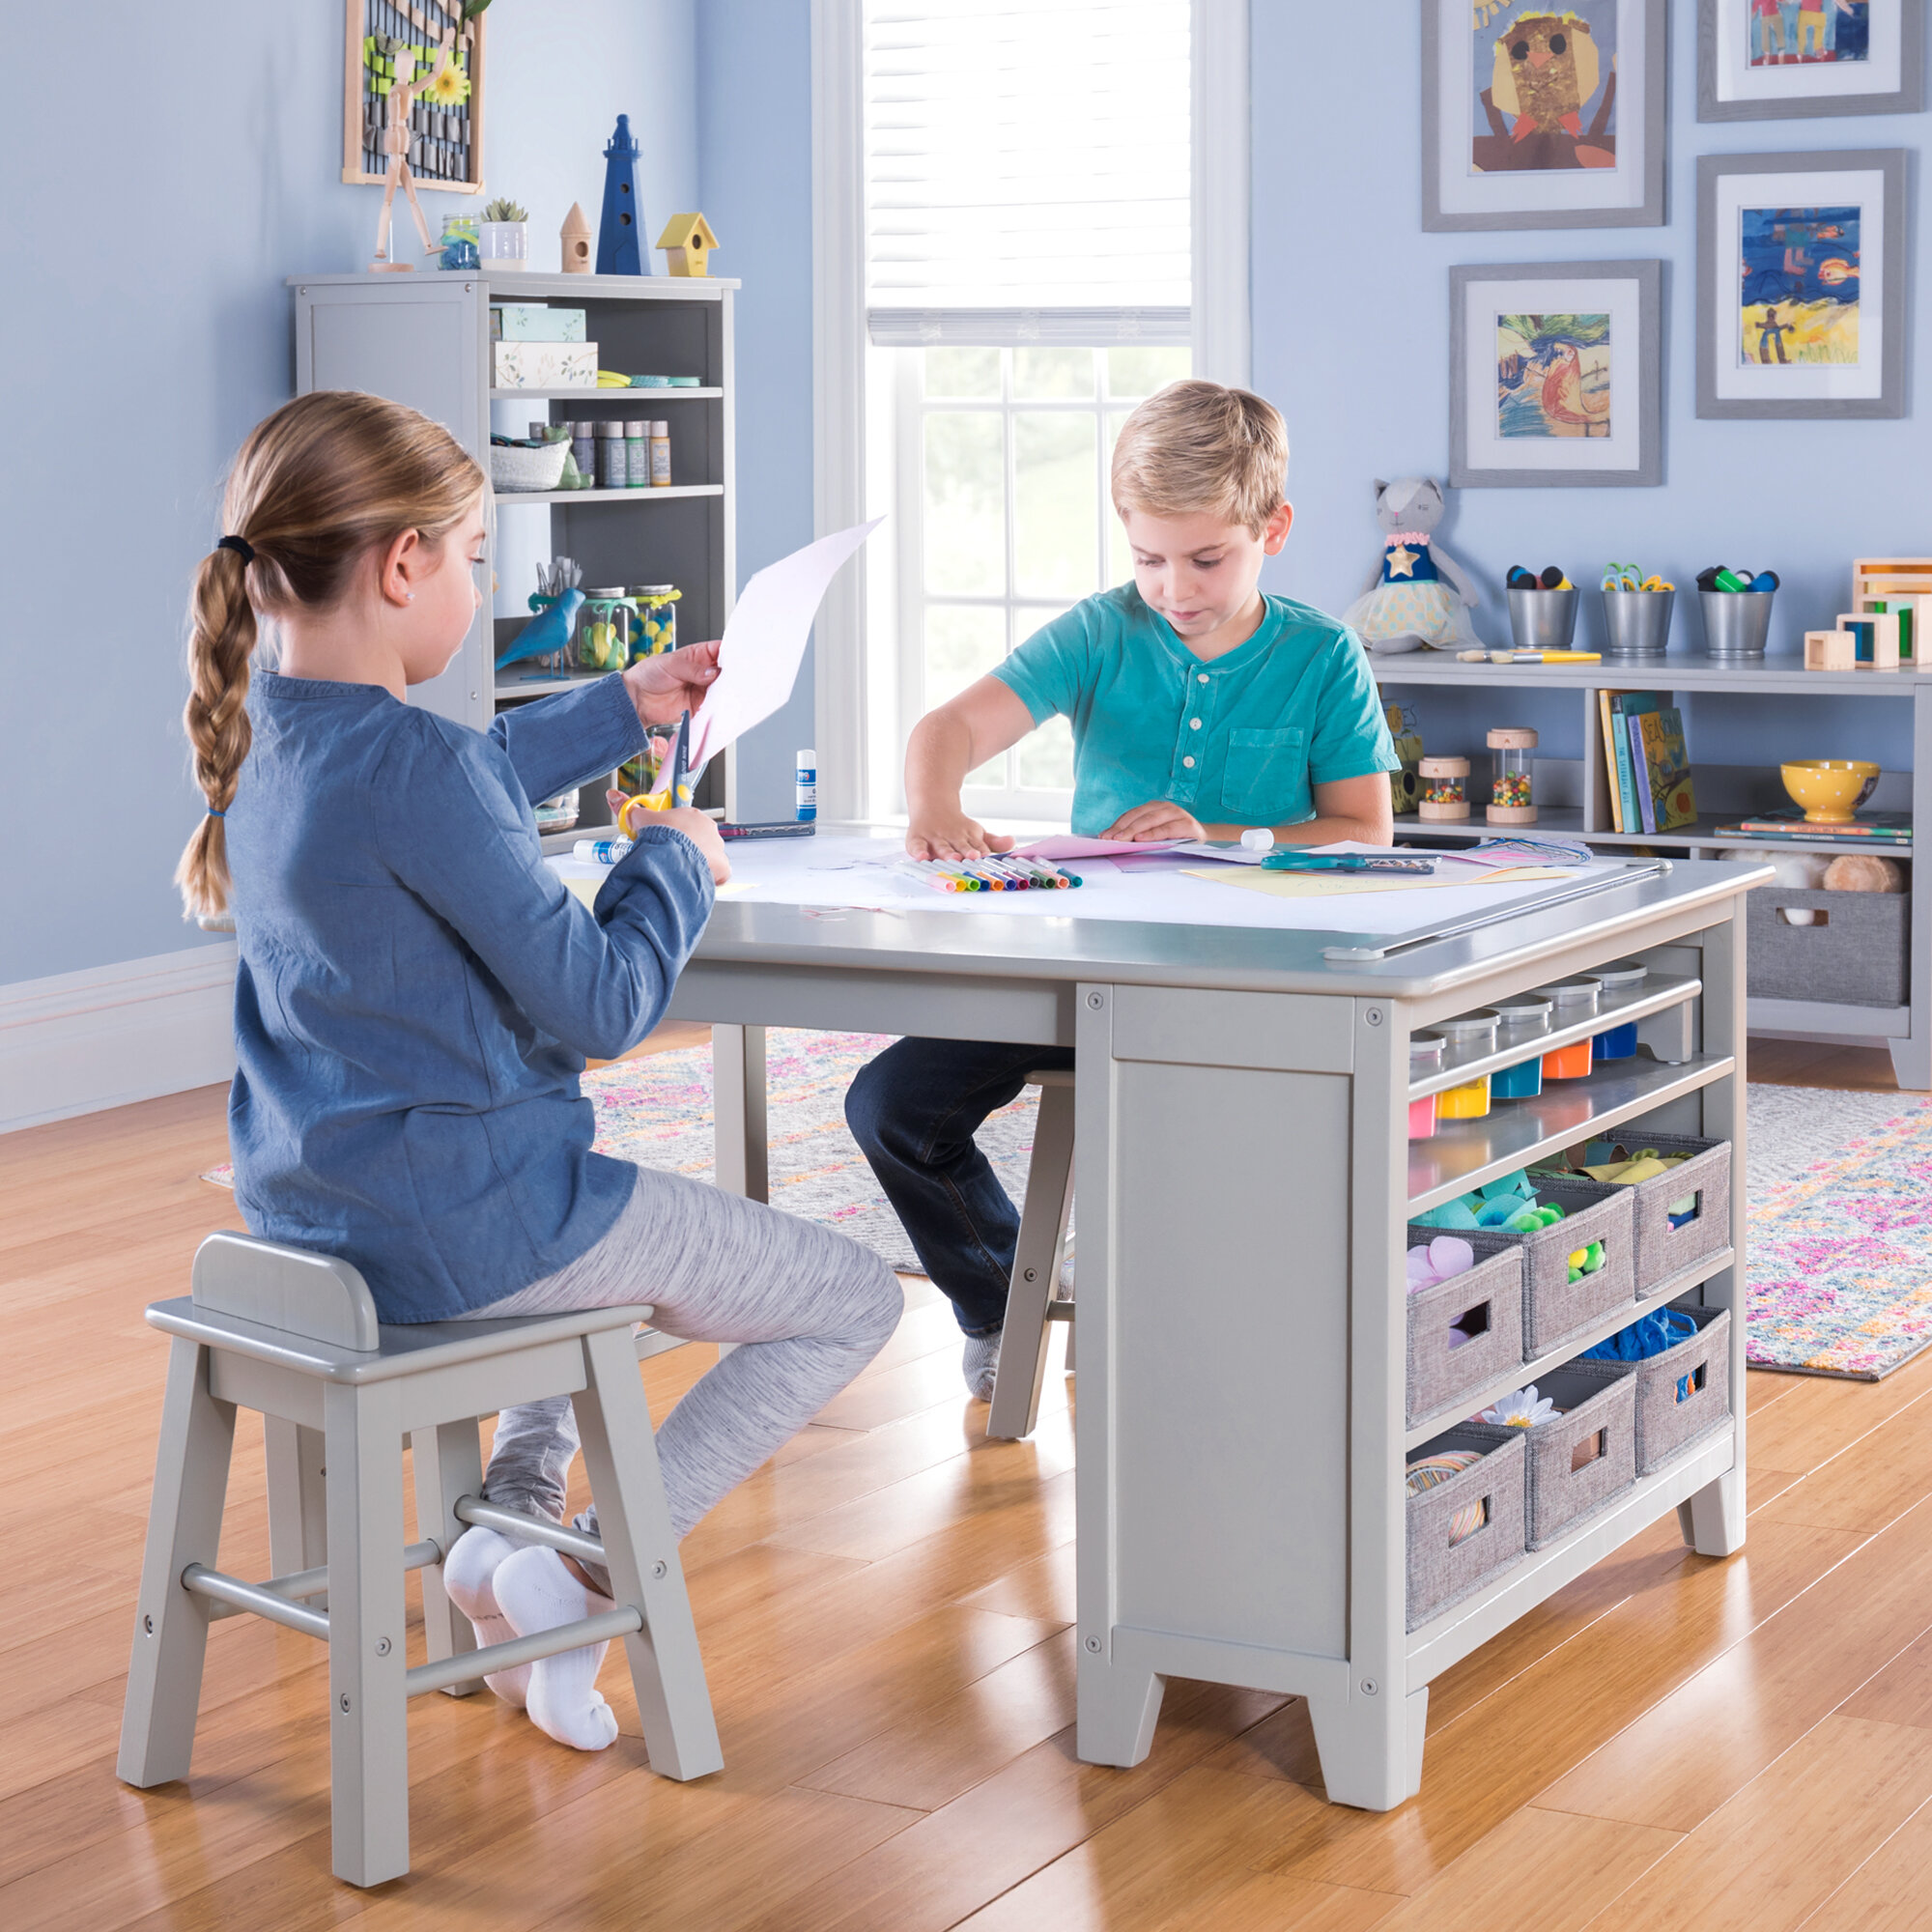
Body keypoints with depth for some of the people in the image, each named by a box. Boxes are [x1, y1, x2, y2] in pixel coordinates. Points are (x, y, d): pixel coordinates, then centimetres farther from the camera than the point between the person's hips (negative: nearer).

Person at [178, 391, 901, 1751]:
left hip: (314, 1213, 9)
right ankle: (589, 1575, -1)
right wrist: (676, 861, -3)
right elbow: (603, 1005, -21)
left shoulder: (264, 732, 3)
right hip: (460, 1225, -9)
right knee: (857, 1301, 5)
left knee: (602, 1222, 40)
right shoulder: (417, 766, -25)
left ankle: (510, 1514, 20)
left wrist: (626, 709, 34)